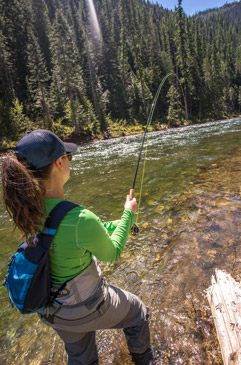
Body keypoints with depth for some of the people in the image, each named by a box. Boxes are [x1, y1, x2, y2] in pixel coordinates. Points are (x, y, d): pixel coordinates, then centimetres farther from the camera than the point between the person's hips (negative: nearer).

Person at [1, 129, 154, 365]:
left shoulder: (29, 207, -15)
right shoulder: (81, 220, -38)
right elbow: (111, 254, -16)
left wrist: (117, 224, 6)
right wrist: (128, 214, -5)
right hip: (85, 307, -5)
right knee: (138, 313, 26)